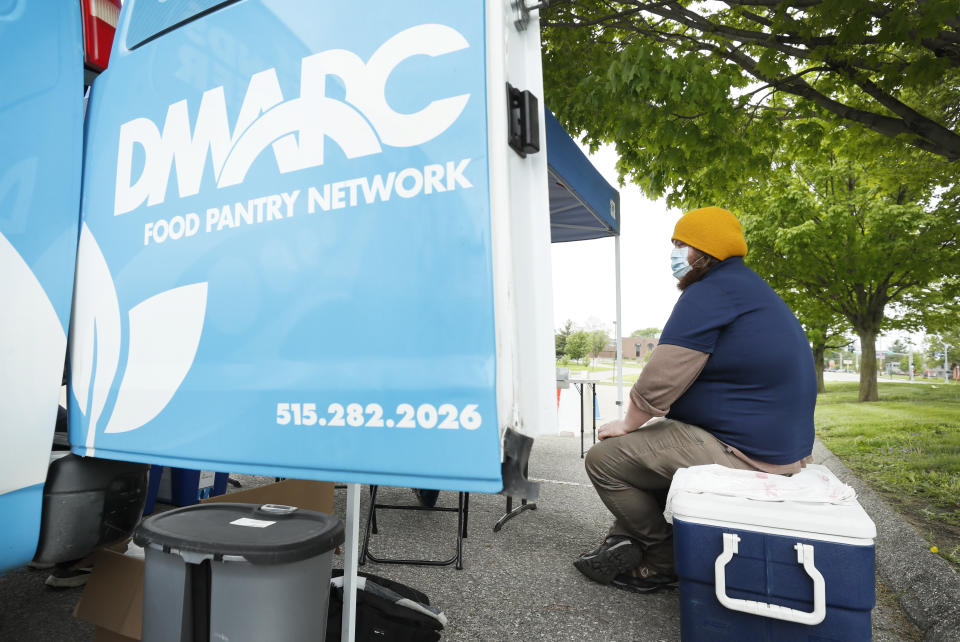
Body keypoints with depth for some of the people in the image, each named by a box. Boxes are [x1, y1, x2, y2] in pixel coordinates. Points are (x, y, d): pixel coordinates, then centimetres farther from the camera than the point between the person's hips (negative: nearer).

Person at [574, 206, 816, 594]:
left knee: (604, 459, -4)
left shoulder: (710, 292, -18)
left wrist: (627, 424, -3)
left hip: (741, 455, -11)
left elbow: (659, 381, -21)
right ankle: (622, 546, 22)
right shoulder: (748, 288, 17)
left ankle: (665, 564, 11)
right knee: (642, 444, 24)